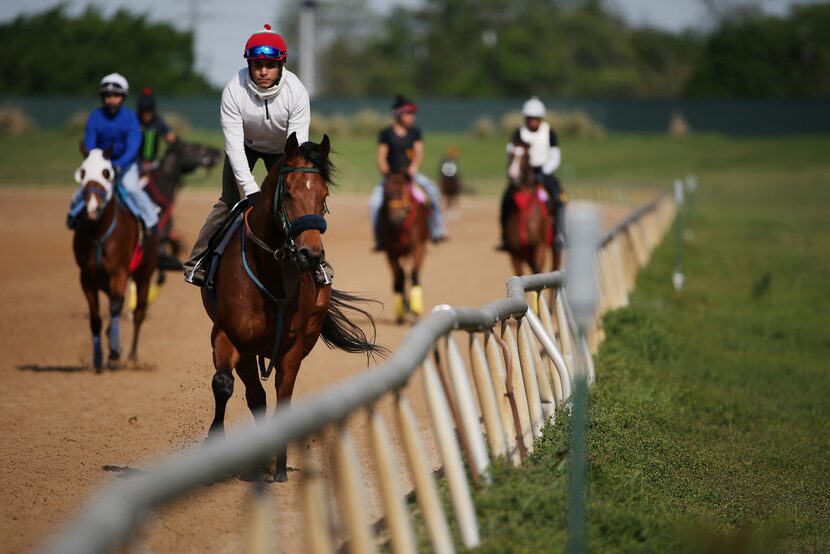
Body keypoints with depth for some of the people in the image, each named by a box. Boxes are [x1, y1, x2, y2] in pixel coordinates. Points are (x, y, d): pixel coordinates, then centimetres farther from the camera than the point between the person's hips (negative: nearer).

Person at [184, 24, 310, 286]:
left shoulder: (296, 91, -32)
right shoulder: (234, 90, -33)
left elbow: (298, 146, -31)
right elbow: (234, 145, -32)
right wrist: (250, 190, -38)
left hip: (281, 148, 1)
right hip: (245, 144, -1)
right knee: (228, 202, -5)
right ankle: (197, 264, 2)